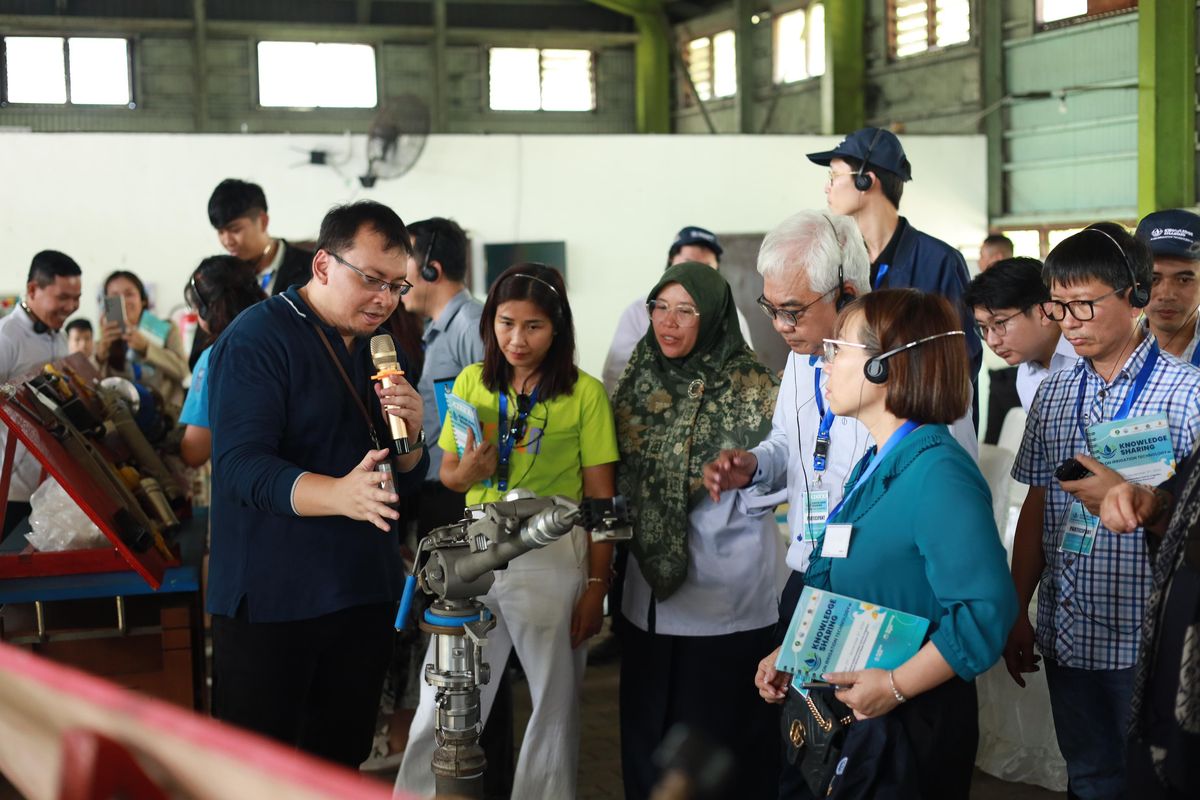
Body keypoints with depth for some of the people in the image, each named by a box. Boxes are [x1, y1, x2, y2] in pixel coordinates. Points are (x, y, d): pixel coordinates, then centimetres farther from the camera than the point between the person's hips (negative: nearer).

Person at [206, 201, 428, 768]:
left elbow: (405, 481, 14)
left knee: (341, 762, 14)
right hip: (272, 601, -6)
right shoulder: (257, 338, -11)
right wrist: (339, 494, -38)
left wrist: (411, 435, -8)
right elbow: (241, 465, -23)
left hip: (366, 594, 7)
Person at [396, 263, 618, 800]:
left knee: (554, 705, 8)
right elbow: (448, 472, 15)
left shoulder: (585, 393, -3)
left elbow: (600, 496, -4)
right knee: (441, 704, 5)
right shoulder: (472, 381, 8)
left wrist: (596, 585, -7)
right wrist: (467, 473, -9)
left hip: (553, 560, -3)